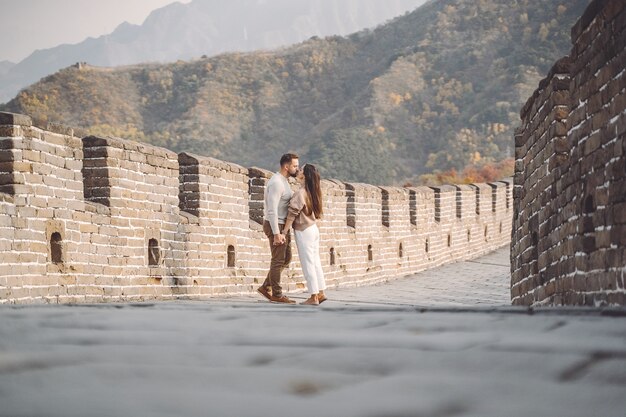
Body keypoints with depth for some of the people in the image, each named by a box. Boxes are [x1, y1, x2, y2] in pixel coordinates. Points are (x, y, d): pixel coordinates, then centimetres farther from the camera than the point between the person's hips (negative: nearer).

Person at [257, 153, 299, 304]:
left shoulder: (283, 182, 12)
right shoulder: (276, 183, -21)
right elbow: (272, 210, -24)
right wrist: (276, 234, -26)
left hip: (283, 226, 10)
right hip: (276, 227, -10)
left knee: (286, 259, 15)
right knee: (278, 260, -1)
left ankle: (266, 287, 19)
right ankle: (277, 294, 8)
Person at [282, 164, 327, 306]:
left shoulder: (300, 193, -18)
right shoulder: (312, 192, 6)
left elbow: (292, 214, -16)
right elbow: (316, 213, 11)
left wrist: (284, 231, -10)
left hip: (303, 231, -8)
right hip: (313, 229, 8)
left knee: (308, 264, -3)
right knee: (315, 262, 12)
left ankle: (313, 297, -2)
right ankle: (320, 293, 15)